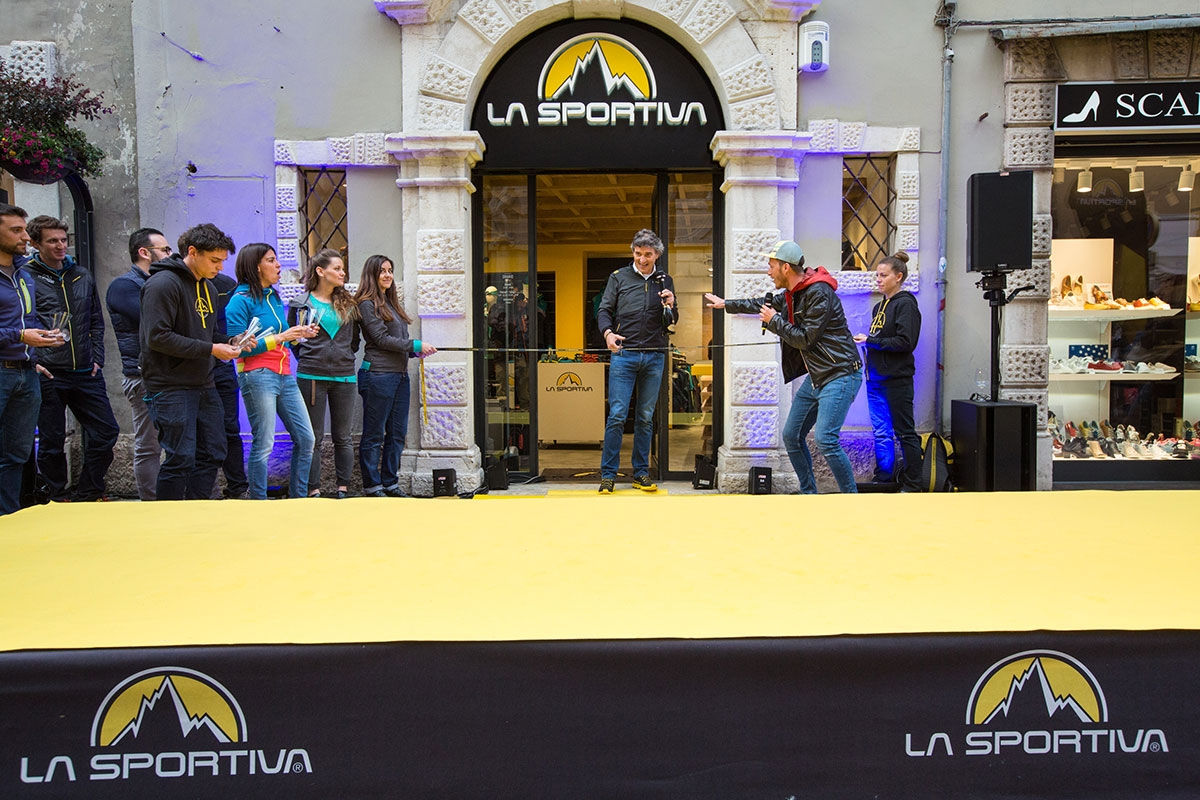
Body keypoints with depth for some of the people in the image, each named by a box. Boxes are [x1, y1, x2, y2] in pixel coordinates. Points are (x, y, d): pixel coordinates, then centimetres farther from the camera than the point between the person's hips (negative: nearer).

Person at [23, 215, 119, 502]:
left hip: (86, 373, 5)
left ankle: (88, 493, 20)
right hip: (48, 374, -4)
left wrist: (97, 358, 8)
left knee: (106, 431, 5)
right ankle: (59, 498, 18)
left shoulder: (83, 276, 13)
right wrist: (32, 361, -11)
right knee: (51, 442, 4)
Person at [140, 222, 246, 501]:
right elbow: (157, 337, -21)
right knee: (181, 459, -7)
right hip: (171, 387, -9)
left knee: (212, 454, 10)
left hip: (204, 385, 9)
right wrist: (210, 349, -19)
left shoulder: (207, 287, 16)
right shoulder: (163, 283, -13)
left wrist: (228, 342, 3)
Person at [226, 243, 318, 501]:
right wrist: (280, 337, -17)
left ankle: (298, 498, 18)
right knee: (263, 445, -4)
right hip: (258, 375, -8)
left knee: (305, 439, 7)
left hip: (285, 375, 8)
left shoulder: (274, 296, 16)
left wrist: (299, 333, 5)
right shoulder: (241, 300, -7)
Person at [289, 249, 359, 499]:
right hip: (311, 376, -3)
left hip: (344, 377, 3)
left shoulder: (348, 304, 12)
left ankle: (343, 488, 13)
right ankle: (314, 490, 6)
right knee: (313, 438, 1)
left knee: (342, 437, 6)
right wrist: (307, 358, 2)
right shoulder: (300, 304, 3)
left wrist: (345, 357, 11)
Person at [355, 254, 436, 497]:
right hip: (378, 375, -8)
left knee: (397, 433, 11)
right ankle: (372, 486, 7)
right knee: (374, 435, 0)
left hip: (400, 375, 8)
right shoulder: (367, 304, -6)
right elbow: (381, 339, -13)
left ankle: (390, 482, 19)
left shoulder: (392, 303, 18)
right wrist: (415, 345, -13)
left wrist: (415, 351, 3)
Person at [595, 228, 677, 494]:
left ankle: (641, 473, 15)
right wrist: (608, 333, -15)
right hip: (623, 355, -2)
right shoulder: (619, 277, 6)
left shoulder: (665, 281, 12)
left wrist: (670, 307, -7)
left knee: (646, 418, 7)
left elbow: (671, 323, 15)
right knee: (617, 415, -6)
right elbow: (604, 310, 5)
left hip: (654, 357, 2)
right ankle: (608, 474, 2)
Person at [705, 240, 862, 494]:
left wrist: (774, 321, -8)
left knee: (825, 439, -21)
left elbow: (805, 339, -20)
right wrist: (726, 304, 35)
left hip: (839, 375, -10)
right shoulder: (792, 293, 10)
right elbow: (767, 303, 29)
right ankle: (808, 495, 22)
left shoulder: (819, 293, -19)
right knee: (792, 436, 11)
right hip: (815, 376, 10)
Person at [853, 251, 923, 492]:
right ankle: (884, 480, 18)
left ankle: (912, 485, 6)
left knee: (905, 433, -1)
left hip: (897, 380, -8)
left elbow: (906, 342, -17)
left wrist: (870, 341, -14)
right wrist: (865, 342, 4)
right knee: (881, 433, 11)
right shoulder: (879, 307, 17)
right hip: (876, 379, 8)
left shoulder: (905, 304, -8)